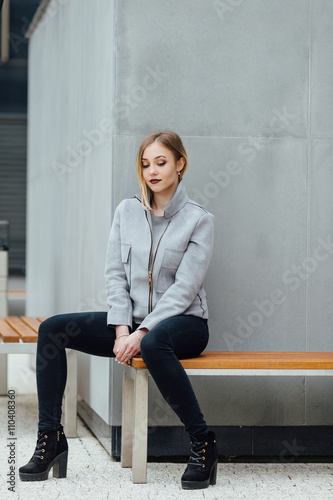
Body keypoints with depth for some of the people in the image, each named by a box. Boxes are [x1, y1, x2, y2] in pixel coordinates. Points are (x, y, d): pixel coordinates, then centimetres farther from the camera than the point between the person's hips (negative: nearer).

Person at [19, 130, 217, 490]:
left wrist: (141, 333, -21)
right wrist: (122, 330, -10)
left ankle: (203, 443, -29)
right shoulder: (127, 211, 8)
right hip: (133, 321, 5)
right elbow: (115, 274, 4)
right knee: (52, 330, -13)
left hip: (183, 322, -5)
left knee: (154, 344, -41)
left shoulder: (198, 220, -5)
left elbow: (184, 288, -13)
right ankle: (51, 438, -12)